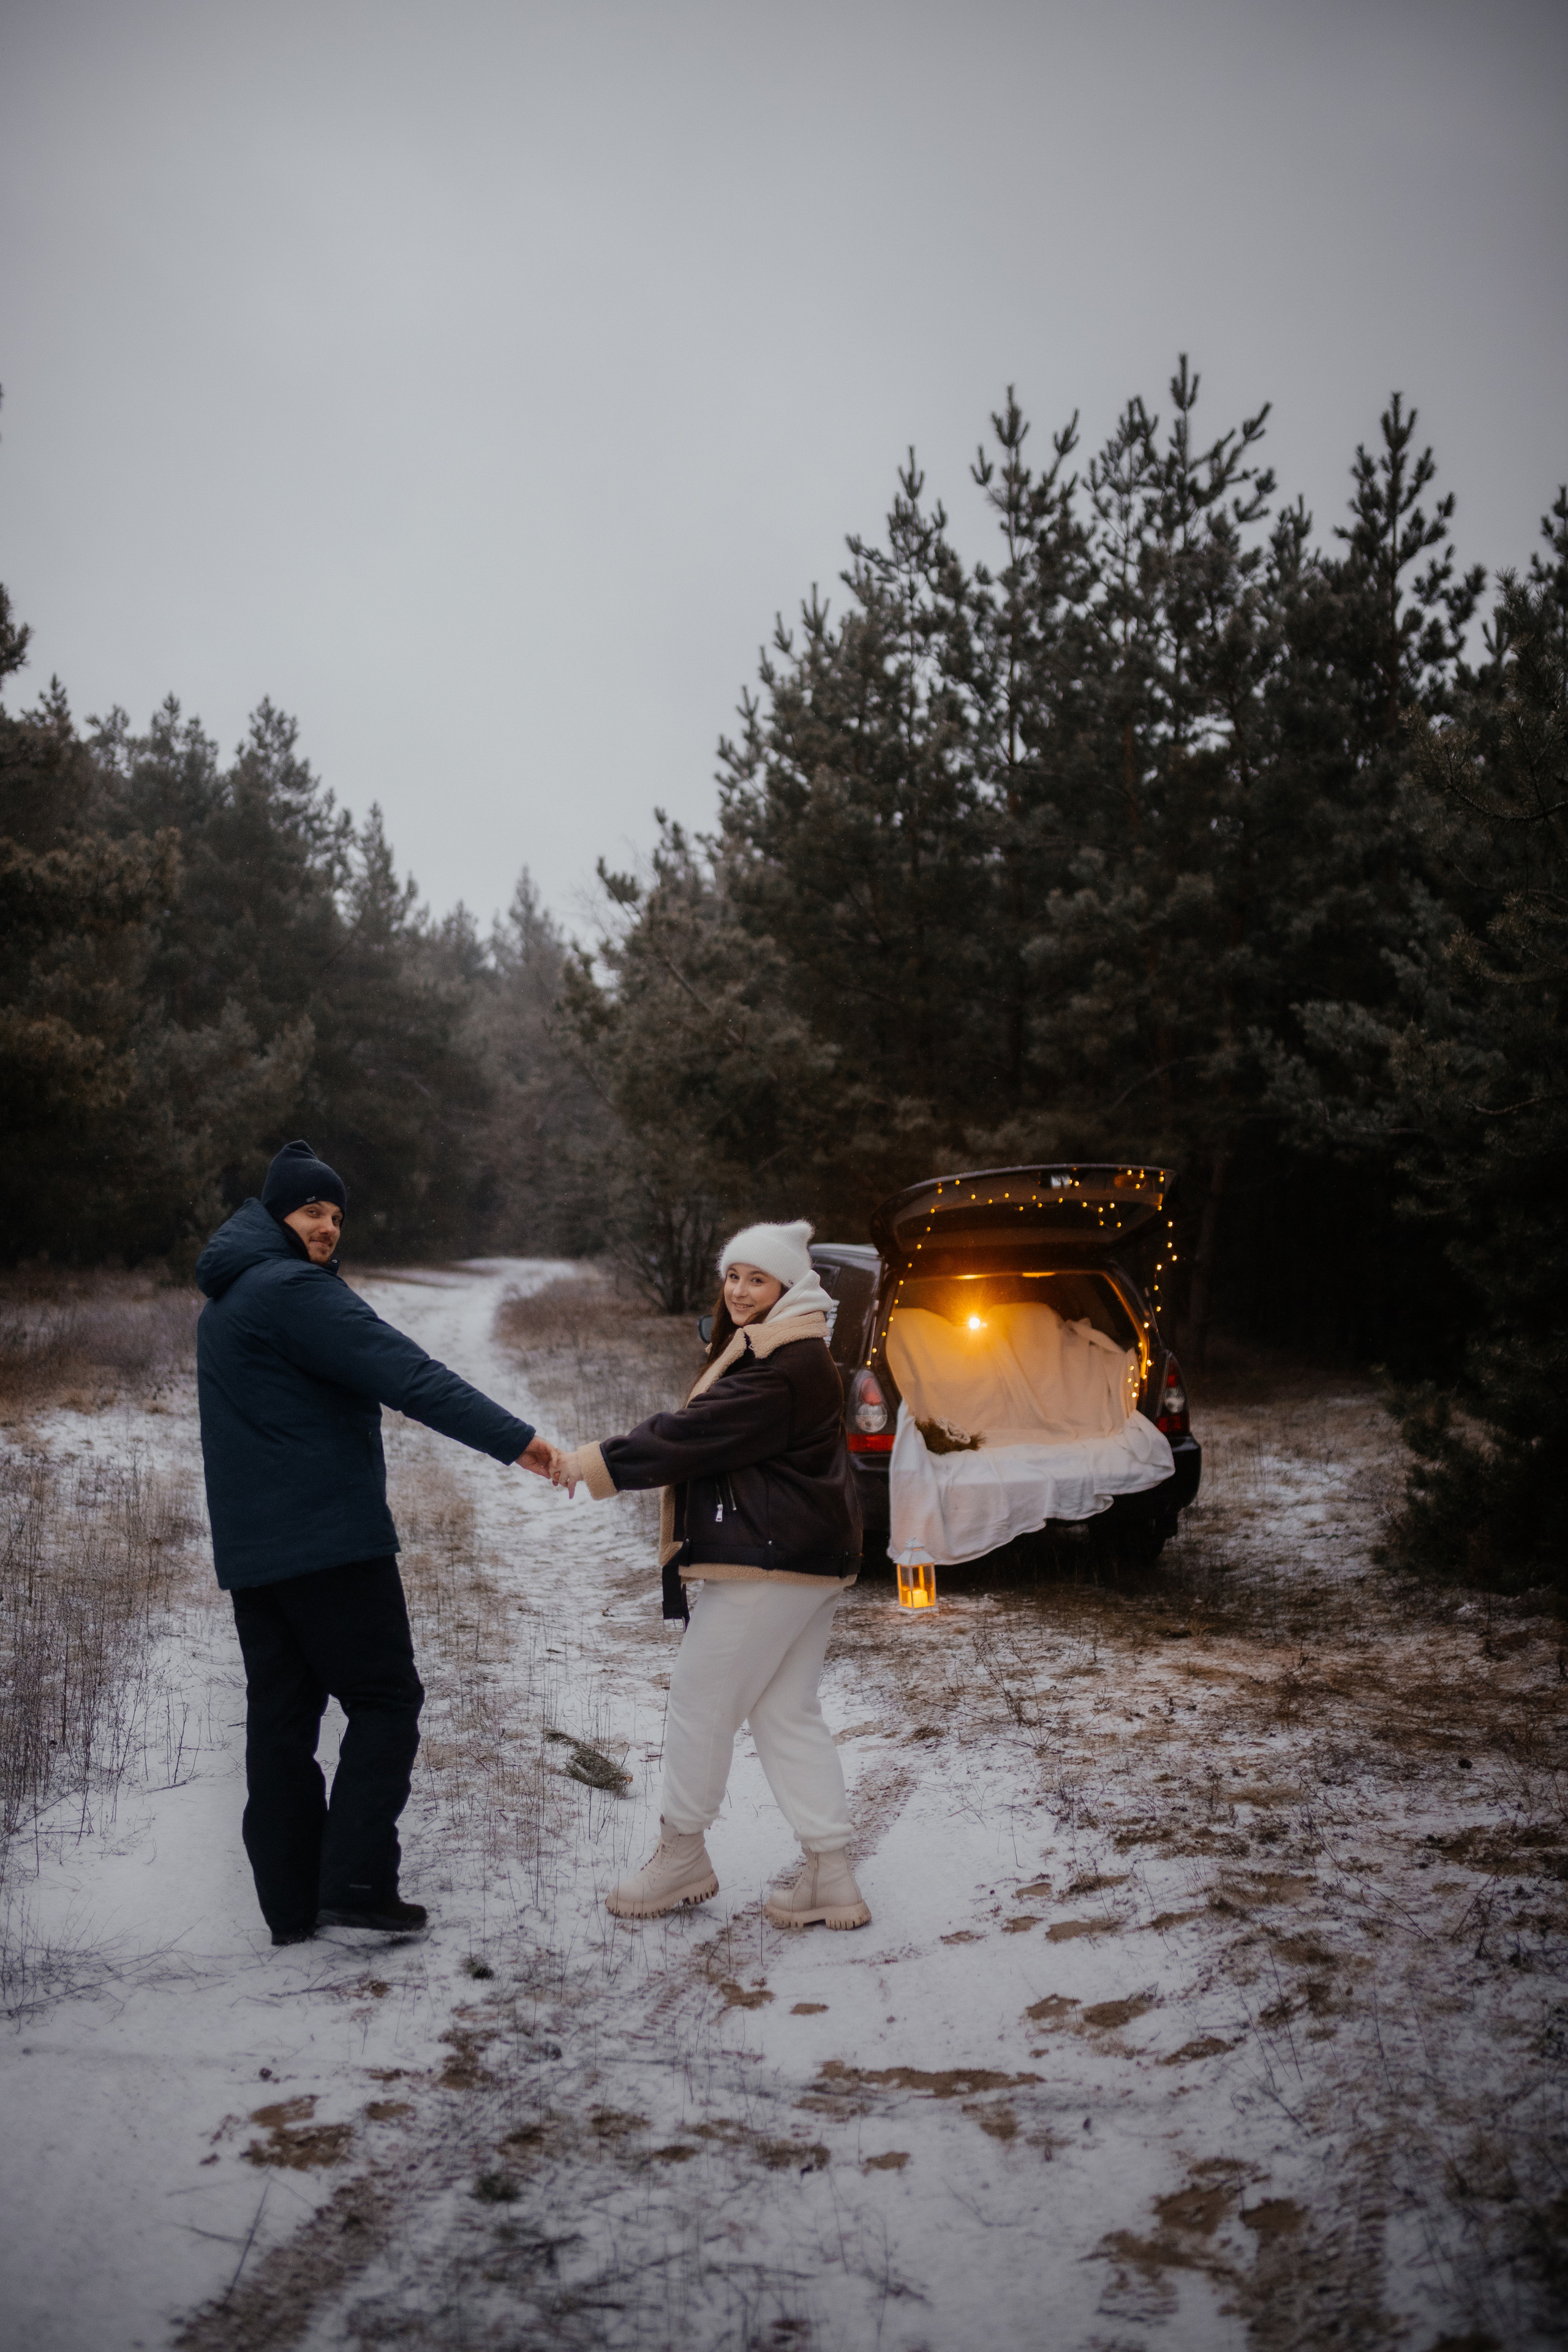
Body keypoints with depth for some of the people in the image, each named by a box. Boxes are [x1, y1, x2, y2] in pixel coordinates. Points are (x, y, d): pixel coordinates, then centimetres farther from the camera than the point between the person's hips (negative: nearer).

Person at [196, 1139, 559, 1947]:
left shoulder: (222, 1303, 19)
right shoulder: (292, 1290, -14)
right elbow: (408, 1375, -23)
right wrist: (514, 1439, -26)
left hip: (251, 1550, 9)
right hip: (330, 1540, -9)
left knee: (280, 1718, 10)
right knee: (385, 1701, -1)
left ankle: (291, 1904, 14)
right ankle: (356, 1881, -7)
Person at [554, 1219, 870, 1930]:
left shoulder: (787, 1369, -18)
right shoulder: (778, 1355, 18)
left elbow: (696, 1434, -21)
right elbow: (706, 1432, 16)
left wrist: (599, 1463, -15)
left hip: (768, 1564, -11)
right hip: (807, 1562, 11)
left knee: (700, 1703, 2)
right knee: (788, 1713, 12)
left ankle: (682, 1856, 18)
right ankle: (830, 1877, 15)